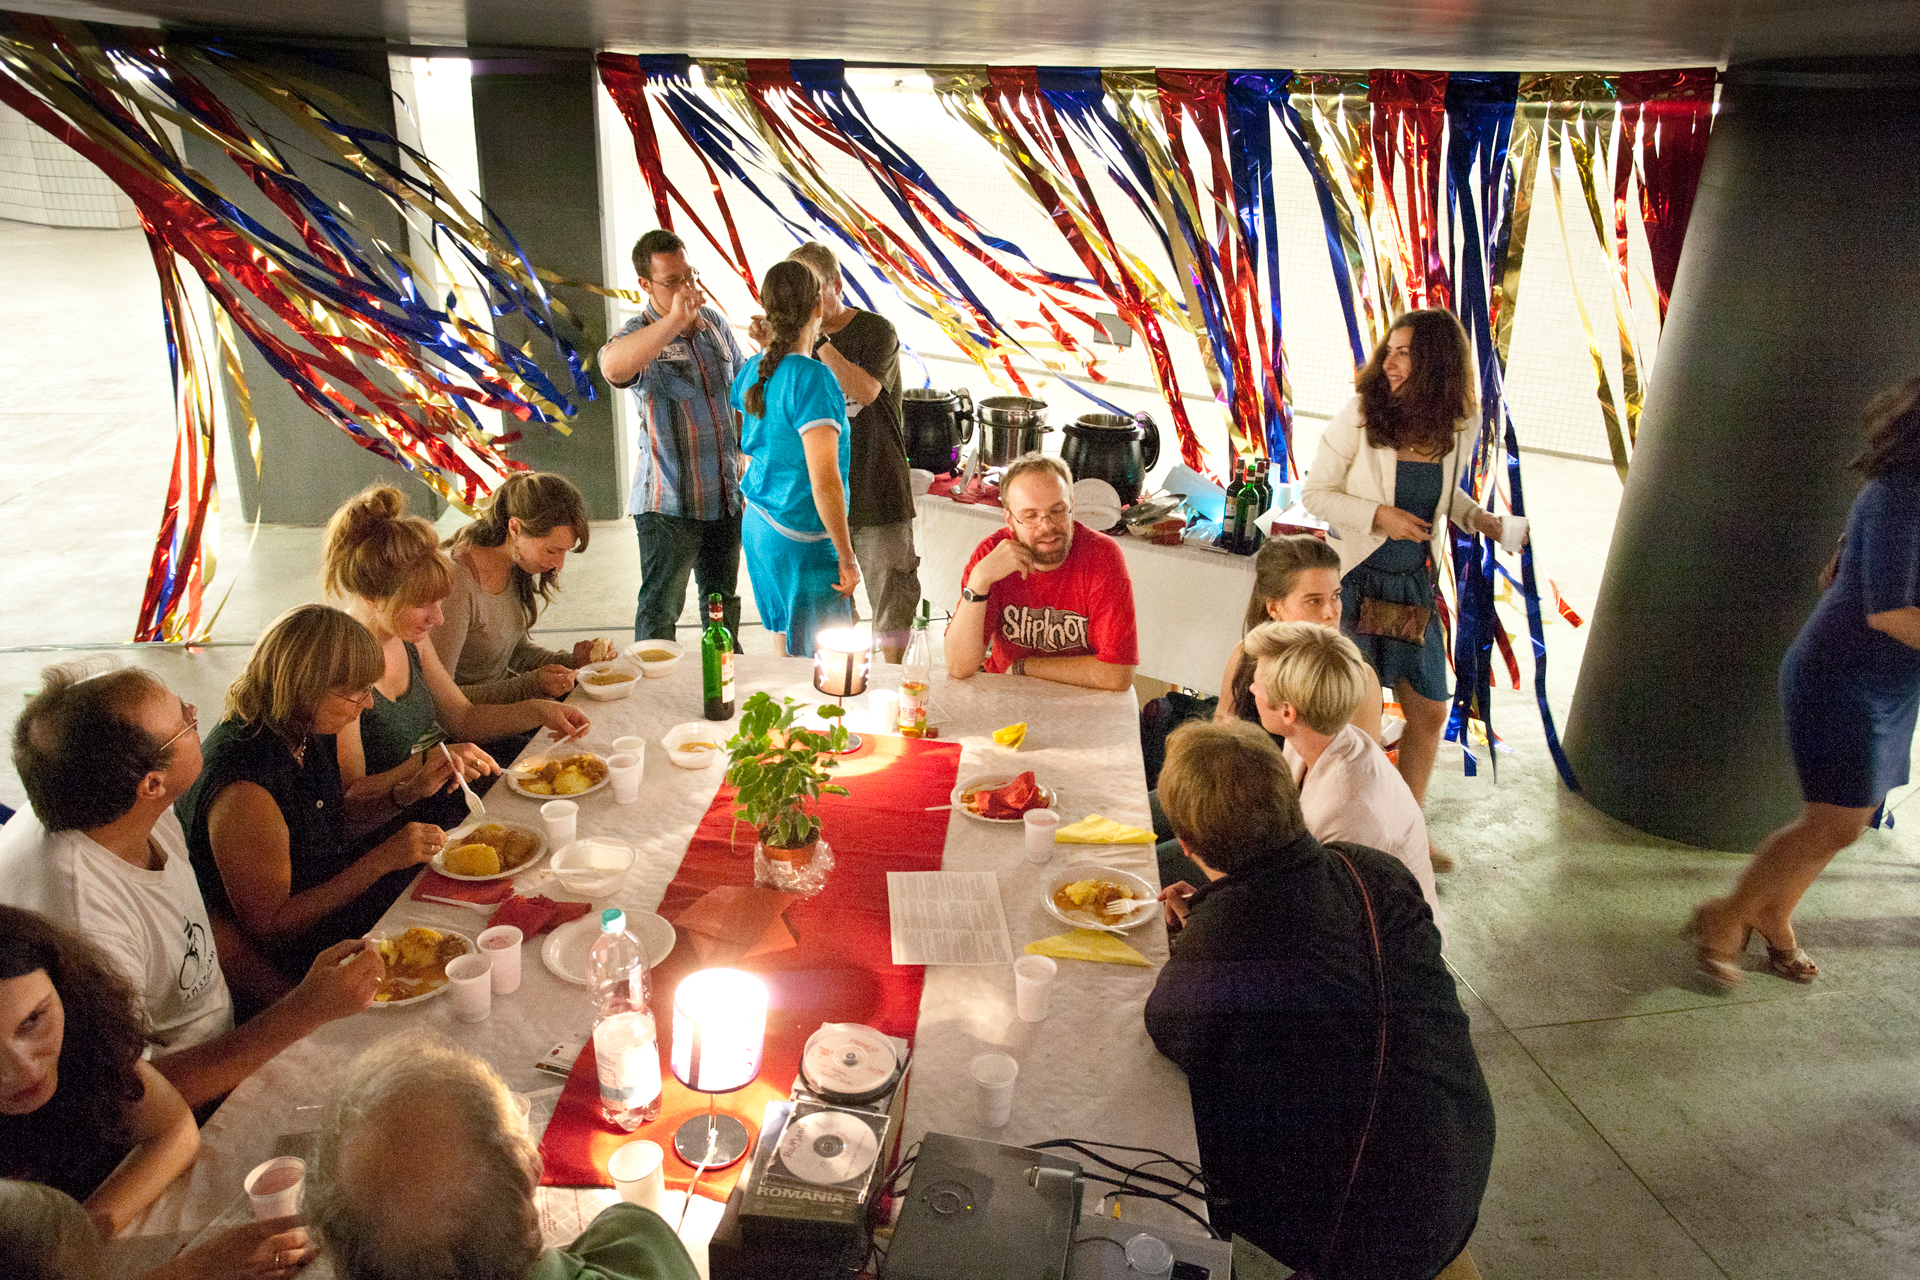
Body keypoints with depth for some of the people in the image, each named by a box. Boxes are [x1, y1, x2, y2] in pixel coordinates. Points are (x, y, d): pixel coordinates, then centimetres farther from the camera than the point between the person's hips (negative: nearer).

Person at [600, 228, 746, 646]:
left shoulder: (714, 322, 7)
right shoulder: (640, 336, -13)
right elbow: (613, 366, -40)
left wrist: (743, 452, 16)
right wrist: (676, 320, -40)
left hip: (725, 494, 6)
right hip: (669, 501, -6)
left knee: (723, 598, 20)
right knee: (660, 608, -1)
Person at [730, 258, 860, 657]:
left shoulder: (752, 370, 3)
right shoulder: (812, 378, -21)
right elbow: (824, 479, -24)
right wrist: (846, 557, -18)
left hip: (757, 525, 8)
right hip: (804, 539, -8)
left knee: (785, 635, 23)